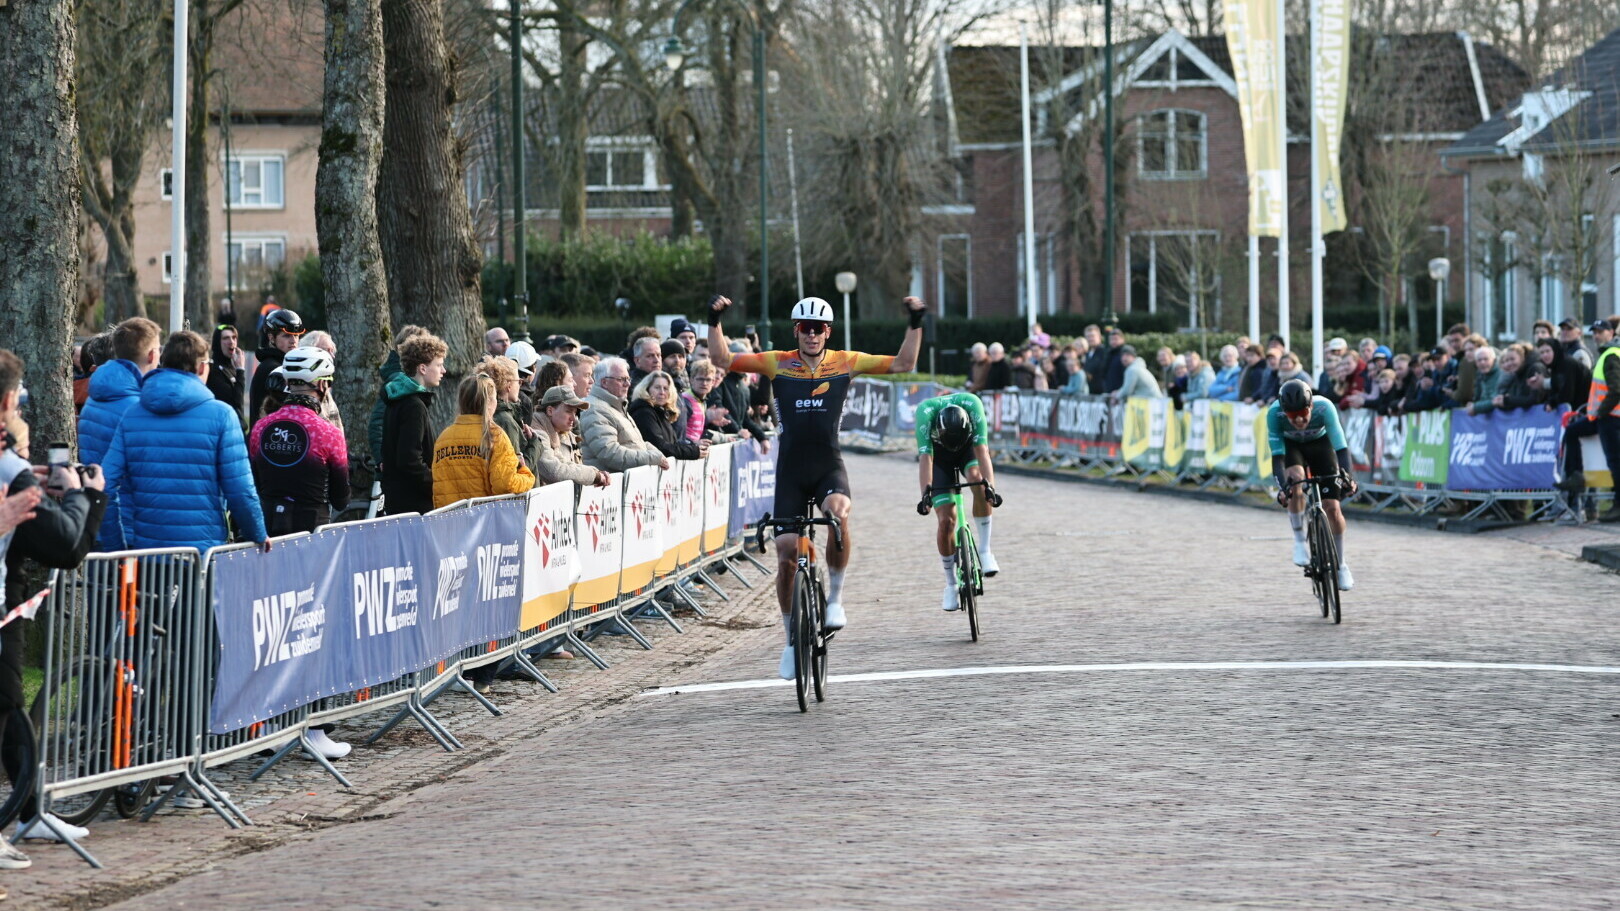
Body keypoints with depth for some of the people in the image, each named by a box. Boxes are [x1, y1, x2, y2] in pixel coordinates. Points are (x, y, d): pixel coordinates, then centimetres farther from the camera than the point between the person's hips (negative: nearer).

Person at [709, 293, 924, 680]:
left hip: (829, 466, -1)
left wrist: (915, 324, -8)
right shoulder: (778, 364, 0)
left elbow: (903, 363, 1)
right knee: (786, 554, 0)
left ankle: (835, 596, -11)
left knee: (838, 513, -34)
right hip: (791, 469, 1)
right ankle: (793, 639, 18)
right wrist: (715, 321, -15)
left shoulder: (846, 363, 2)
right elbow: (723, 360, -4)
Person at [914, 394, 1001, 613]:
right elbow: (925, 456, -40)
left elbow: (982, 450, -40)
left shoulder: (972, 404, -36)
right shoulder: (926, 412, -36)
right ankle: (951, 584, 7)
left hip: (968, 448, 0)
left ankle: (985, 551, -24)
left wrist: (990, 485, -53)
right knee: (946, 520, -11)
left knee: (977, 479, -34)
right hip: (939, 456, 0)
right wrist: (926, 492, -53)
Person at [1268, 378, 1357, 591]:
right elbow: (1277, 454, -36)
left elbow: (1340, 446, -40)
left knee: (1332, 508, -7)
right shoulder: (1274, 413, -36)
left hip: (1320, 443, 0)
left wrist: (1347, 476, -54)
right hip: (1290, 445, 0)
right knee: (1295, 480, -33)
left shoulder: (1324, 407, -37)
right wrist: (1281, 485, -50)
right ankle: (1300, 541, -13)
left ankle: (1341, 565, 13)